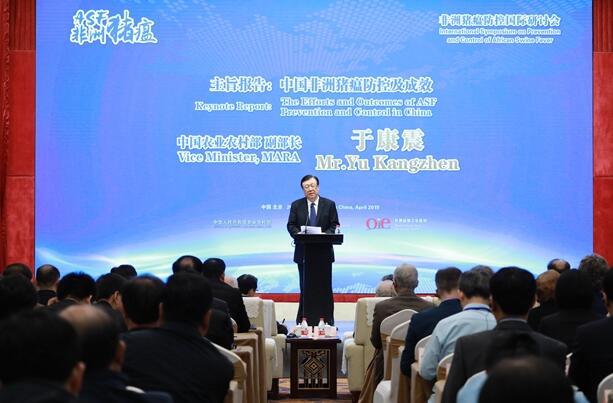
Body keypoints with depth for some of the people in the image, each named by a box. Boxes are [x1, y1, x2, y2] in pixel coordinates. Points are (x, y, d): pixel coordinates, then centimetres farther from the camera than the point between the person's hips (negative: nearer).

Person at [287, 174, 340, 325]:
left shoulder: (329, 204, 5)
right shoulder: (296, 205, 7)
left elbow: (334, 225, 1)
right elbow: (291, 226, 3)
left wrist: (324, 235, -17)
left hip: (324, 252, 0)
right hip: (304, 253, 1)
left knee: (324, 288, 2)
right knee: (305, 288, 3)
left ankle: (326, 321, 7)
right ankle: (304, 321, 6)